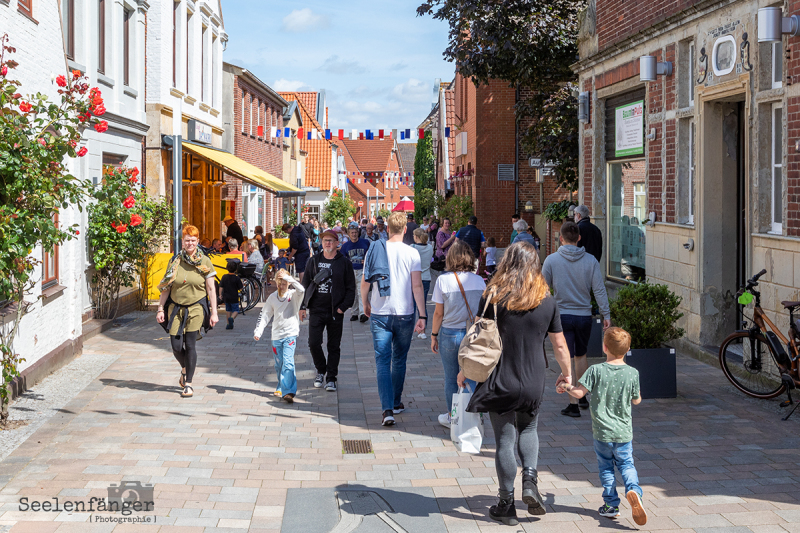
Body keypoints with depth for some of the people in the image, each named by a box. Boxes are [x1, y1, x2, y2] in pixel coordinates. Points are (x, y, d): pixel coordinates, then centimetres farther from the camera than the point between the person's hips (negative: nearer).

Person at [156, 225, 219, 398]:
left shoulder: (204, 262, -1)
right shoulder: (175, 261, 3)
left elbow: (211, 288, -1)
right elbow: (166, 287, 7)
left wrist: (213, 312, -5)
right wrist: (161, 309, 1)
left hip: (196, 307, -2)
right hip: (176, 307, 2)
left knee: (190, 345, -8)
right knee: (176, 346, -1)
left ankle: (188, 383, 2)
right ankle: (185, 369, 33)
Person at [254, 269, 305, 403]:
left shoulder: (294, 295, -2)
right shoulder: (273, 297, 8)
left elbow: (301, 289, -26)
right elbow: (264, 315, 10)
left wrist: (287, 277, -26)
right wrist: (258, 331, 0)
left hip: (290, 334, -4)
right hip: (276, 335, 4)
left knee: (288, 362, -16)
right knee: (279, 364, 12)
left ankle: (288, 392, -21)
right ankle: (281, 387, 31)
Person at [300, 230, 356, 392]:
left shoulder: (344, 263, 1)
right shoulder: (314, 261, 7)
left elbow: (350, 288, 1)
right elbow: (305, 284, 12)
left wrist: (343, 307, -9)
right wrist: (303, 306, 7)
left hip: (335, 312, -1)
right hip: (316, 310, 1)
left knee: (334, 346, 5)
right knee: (313, 343, -5)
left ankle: (331, 378, 16)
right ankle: (321, 370, 20)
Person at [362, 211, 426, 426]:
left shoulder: (375, 250, -1)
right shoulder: (411, 253, -6)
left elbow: (365, 282, 4)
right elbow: (417, 286, -11)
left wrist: (365, 304, 21)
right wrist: (422, 315, -10)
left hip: (379, 314, 0)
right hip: (404, 313, 0)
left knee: (383, 362, -1)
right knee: (399, 360, 17)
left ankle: (387, 409, -14)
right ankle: (396, 402, 30)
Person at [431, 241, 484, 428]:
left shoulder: (443, 280, -9)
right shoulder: (479, 281, -3)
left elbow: (439, 313, -6)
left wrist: (434, 335, 5)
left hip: (449, 334, -2)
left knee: (451, 378, 12)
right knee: (473, 377, 10)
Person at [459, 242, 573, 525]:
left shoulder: (492, 298, -8)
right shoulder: (547, 302, -3)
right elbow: (559, 345, 4)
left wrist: (465, 371, 11)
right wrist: (566, 373, 21)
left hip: (500, 382, -2)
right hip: (533, 384, 2)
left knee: (505, 442, 6)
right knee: (528, 430, 25)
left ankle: (507, 505, 13)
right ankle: (530, 479, 6)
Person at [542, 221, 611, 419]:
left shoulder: (551, 260, -6)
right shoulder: (590, 261, -3)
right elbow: (599, 290, -4)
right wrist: (606, 315, 0)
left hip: (561, 315, -2)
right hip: (584, 315, 2)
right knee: (581, 356, 20)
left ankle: (573, 404, 0)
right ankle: (583, 397, 30)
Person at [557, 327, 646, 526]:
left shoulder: (596, 370, -13)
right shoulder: (632, 373, -7)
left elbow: (579, 392, -15)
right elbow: (636, 400, 4)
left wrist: (565, 387, 5)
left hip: (602, 431, -1)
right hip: (624, 431, 1)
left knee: (606, 467, 14)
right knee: (626, 464, 14)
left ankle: (611, 505, 14)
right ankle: (633, 490, -13)